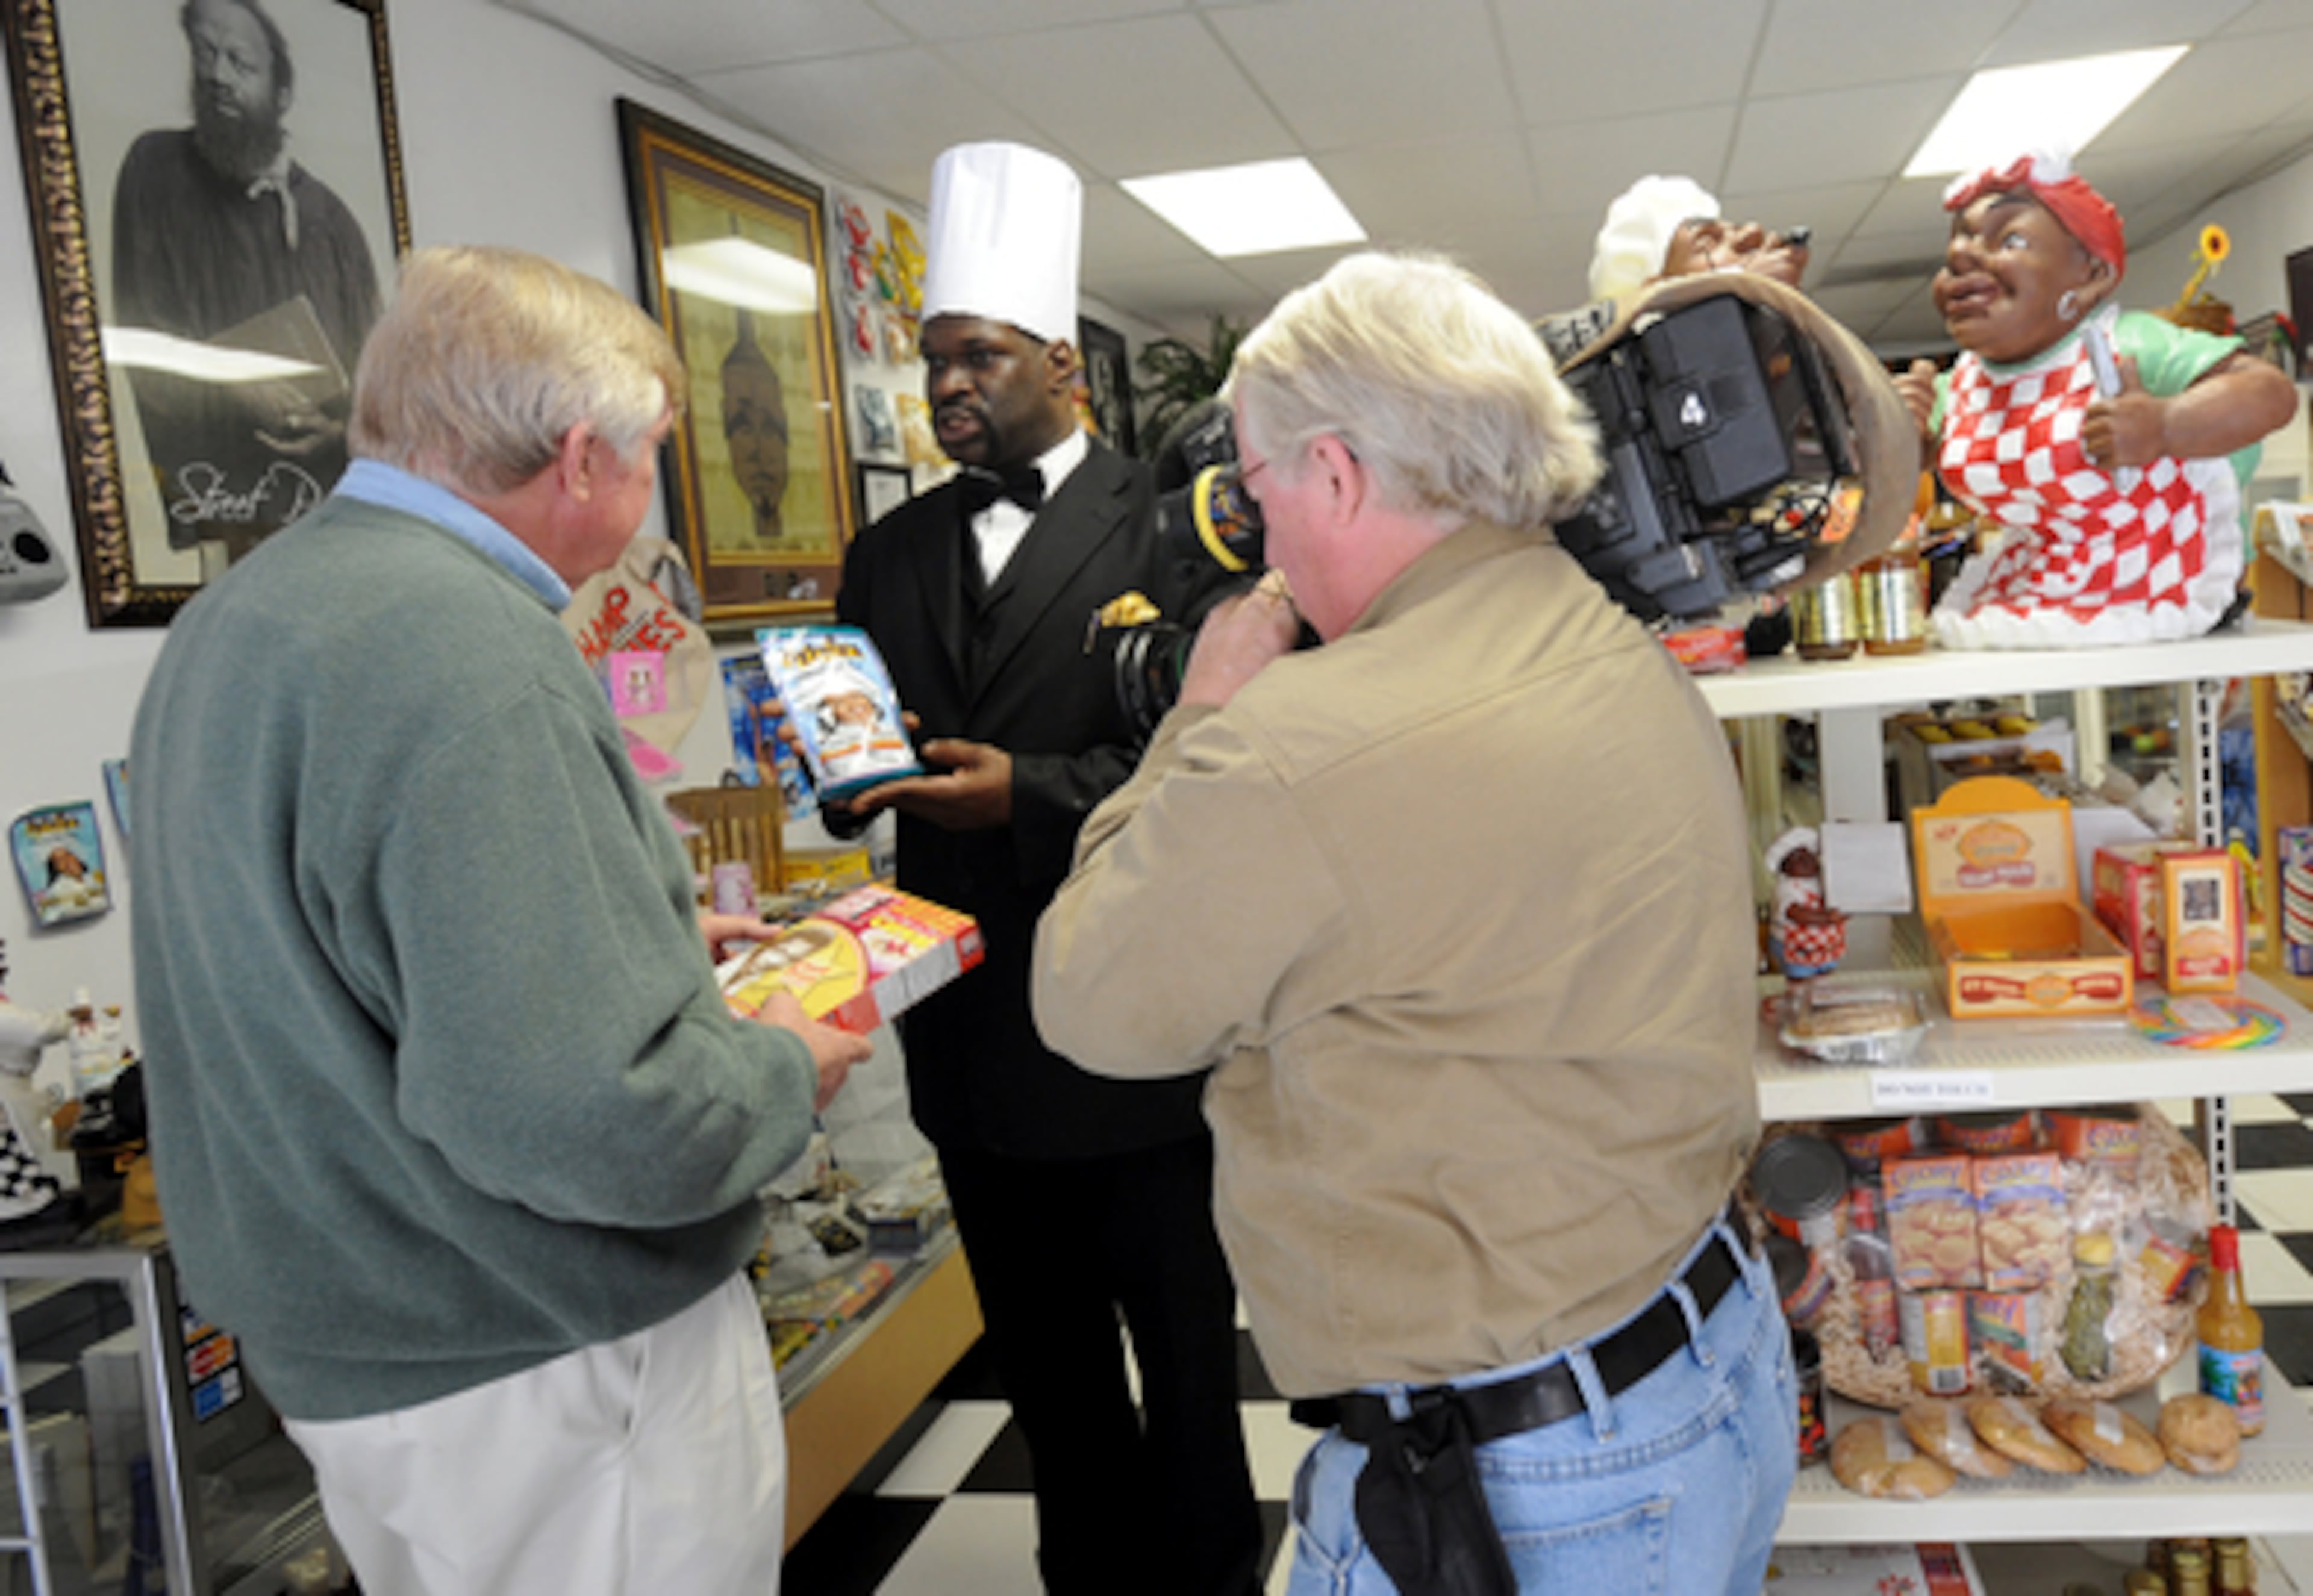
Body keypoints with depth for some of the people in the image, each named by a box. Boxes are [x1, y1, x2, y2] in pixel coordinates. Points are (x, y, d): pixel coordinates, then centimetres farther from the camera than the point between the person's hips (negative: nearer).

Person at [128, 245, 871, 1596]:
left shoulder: (240, 612, 5)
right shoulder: (474, 653, -27)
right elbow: (587, 1119, -33)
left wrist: (647, 932, 16)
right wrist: (786, 1068, -13)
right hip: (543, 1377, -9)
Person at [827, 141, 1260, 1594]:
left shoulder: (1162, 522, -7)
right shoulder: (897, 552, 11)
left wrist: (1029, 792, -24)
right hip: (974, 1027, 5)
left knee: (1185, 1353, 11)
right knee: (1046, 1363, 19)